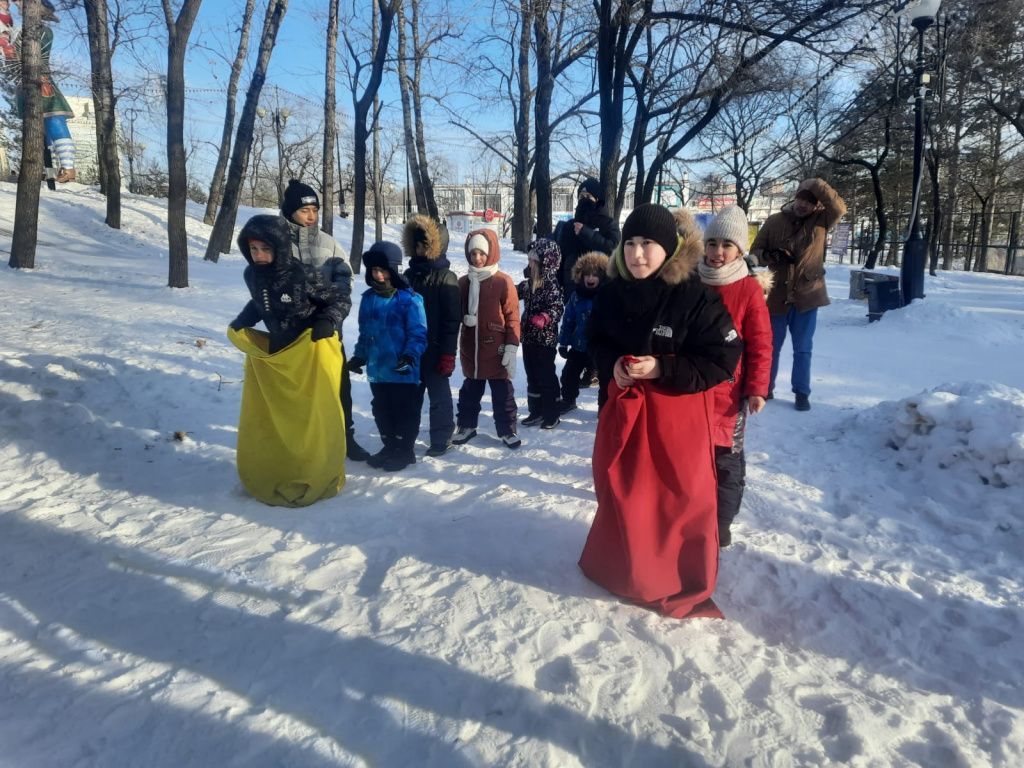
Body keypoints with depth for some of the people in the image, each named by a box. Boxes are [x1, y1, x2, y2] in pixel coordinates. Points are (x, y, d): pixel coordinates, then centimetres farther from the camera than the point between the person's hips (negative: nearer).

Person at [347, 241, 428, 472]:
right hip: (377, 369, 6)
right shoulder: (368, 298, 6)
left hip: (403, 371, -6)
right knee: (382, 410, 17)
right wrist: (360, 356, 10)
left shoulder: (409, 299, -13)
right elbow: (365, 332, 15)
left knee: (405, 411, 7)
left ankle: (405, 450, 21)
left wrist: (410, 355, -25)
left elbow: (418, 333, -13)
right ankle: (390, 446, 33)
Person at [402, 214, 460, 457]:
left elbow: (452, 319, -13)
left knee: (439, 395, 6)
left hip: (434, 349, -6)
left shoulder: (446, 278, -9)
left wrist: (448, 353, -16)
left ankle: (441, 439, 17)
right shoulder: (410, 274, 10)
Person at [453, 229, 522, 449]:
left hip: (497, 351, -4)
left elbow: (513, 317, -9)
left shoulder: (503, 281, -10)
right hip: (470, 350, 4)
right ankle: (466, 425, 33)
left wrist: (511, 348, -12)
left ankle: (507, 430, 21)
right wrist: (465, 318, -9)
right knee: (470, 391, 18)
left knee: (502, 393, 8)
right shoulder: (463, 282, 4)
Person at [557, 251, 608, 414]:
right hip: (579, 346, 4)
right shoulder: (576, 295, -3)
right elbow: (568, 320, 3)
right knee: (569, 374, 15)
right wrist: (563, 342, 3)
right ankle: (568, 400, 37)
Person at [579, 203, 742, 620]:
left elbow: (723, 359, -15)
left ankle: (684, 585, 28)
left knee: (682, 499, 6)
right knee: (621, 495, 16)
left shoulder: (696, 296, -17)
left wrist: (662, 369, -23)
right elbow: (597, 340, 12)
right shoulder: (612, 292, -3)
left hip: (677, 415, -4)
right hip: (623, 409, 4)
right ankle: (621, 568, 40)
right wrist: (612, 365, -9)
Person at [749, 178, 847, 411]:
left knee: (803, 349, 7)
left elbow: (839, 208, -20)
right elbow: (755, 252, 2)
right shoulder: (774, 221, 0)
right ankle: (765, 388, 26)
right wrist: (770, 255, -19)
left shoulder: (821, 221, -1)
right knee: (771, 347, 12)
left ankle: (802, 393, 19)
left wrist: (816, 185, -24)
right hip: (776, 297, 1)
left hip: (807, 297, 0)